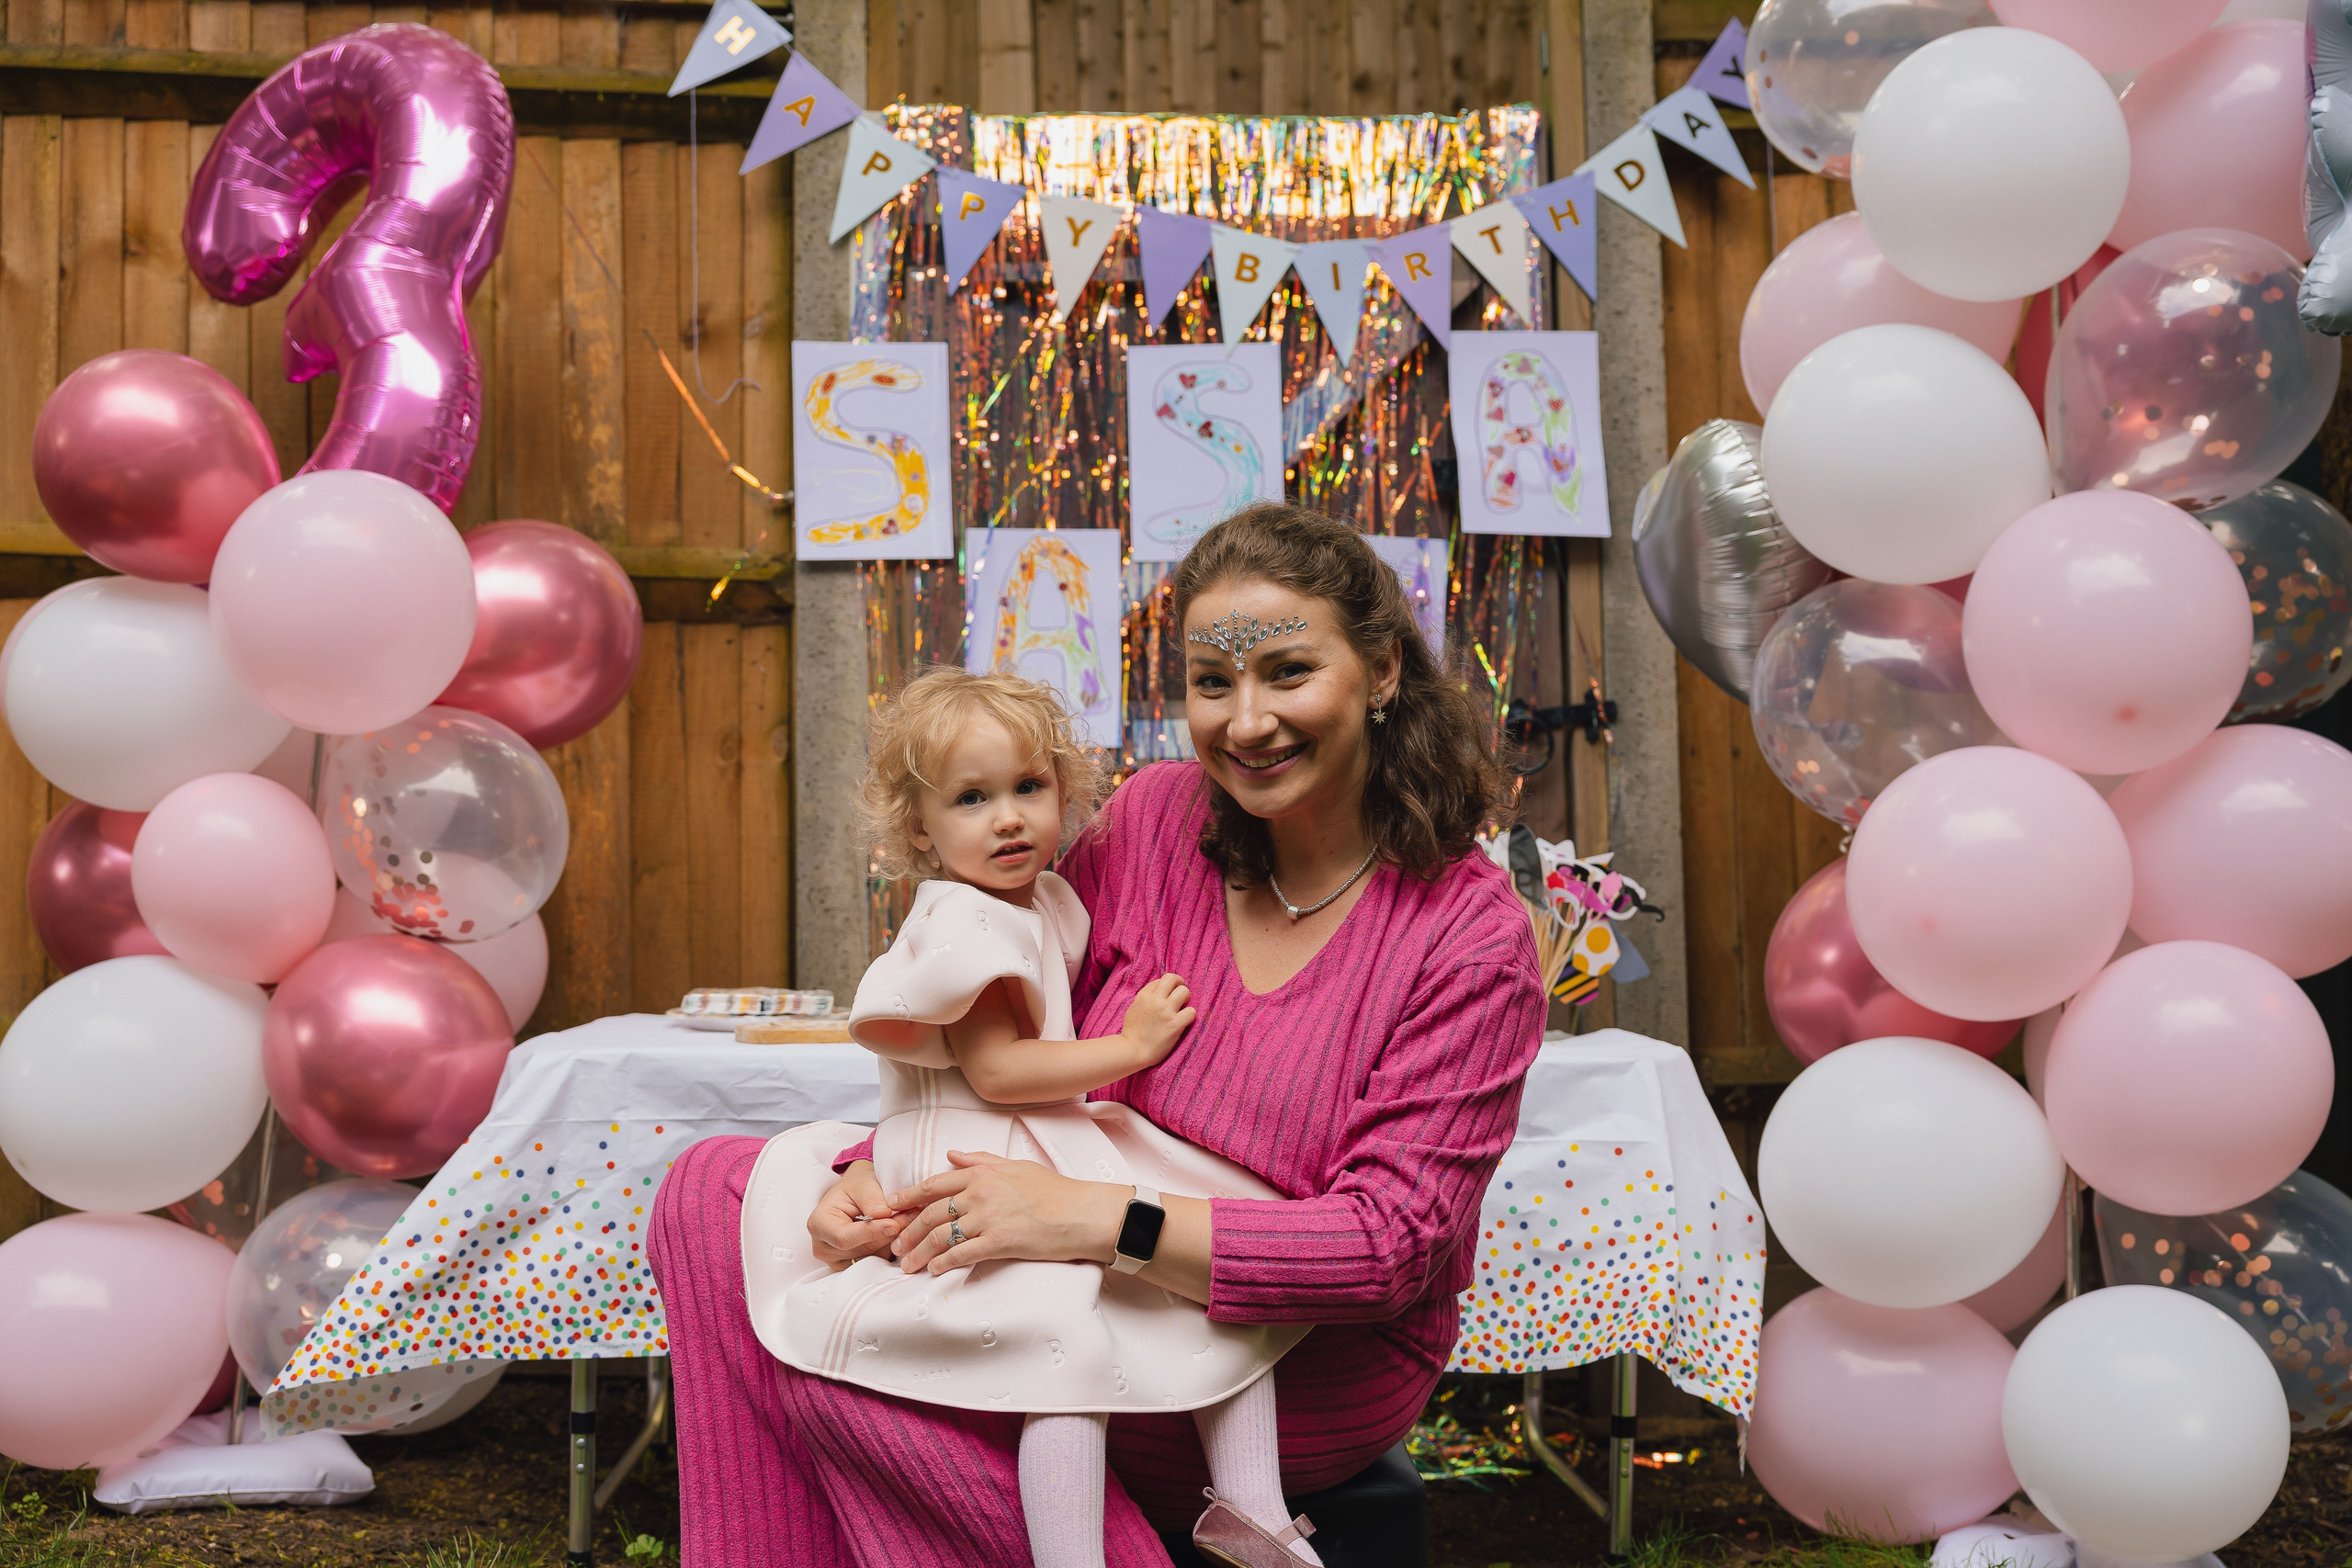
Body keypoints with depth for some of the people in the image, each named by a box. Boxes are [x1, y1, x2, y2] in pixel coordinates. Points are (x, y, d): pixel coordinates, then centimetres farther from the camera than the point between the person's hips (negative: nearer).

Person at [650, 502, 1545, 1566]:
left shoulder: (1472, 938, -14)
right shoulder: (1154, 820, -1)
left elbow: (1391, 1243, -20)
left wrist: (1092, 1218, -30)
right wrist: (882, 1174, -15)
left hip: (1300, 1380, -6)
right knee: (712, 1194, -4)